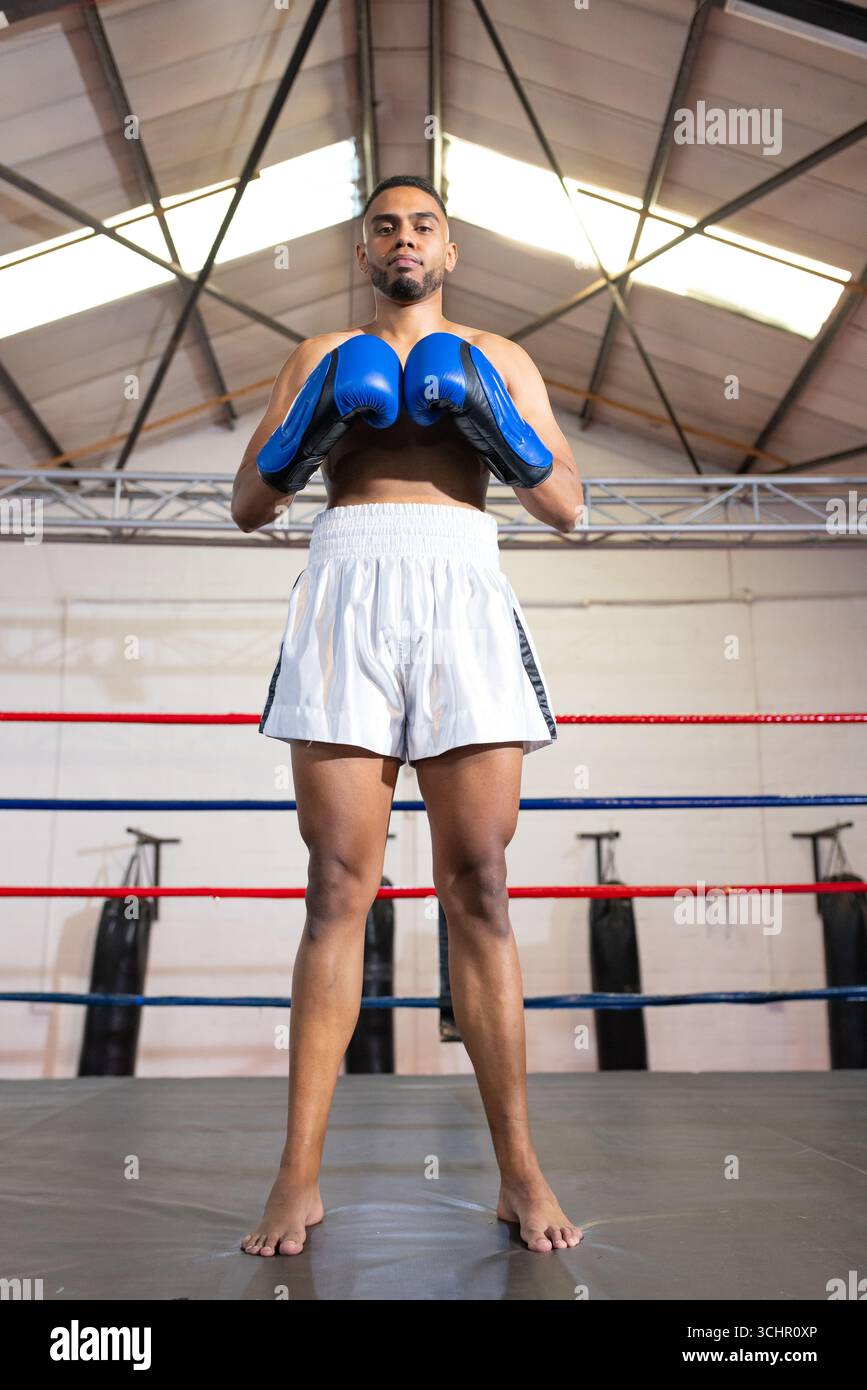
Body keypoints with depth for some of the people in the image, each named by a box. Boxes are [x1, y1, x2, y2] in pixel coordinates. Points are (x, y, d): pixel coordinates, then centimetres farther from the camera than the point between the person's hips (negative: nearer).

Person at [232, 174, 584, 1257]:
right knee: (339, 888, -6)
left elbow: (566, 506, 13)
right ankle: (299, 1177, 2)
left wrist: (491, 419, -2)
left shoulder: (499, 358, 22)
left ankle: (519, 1171, 5)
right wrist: (315, 421, 0)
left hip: (463, 596, 0)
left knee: (478, 889, -4)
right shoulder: (321, 357, 22)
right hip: (347, 590, 0)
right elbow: (249, 505, 15)